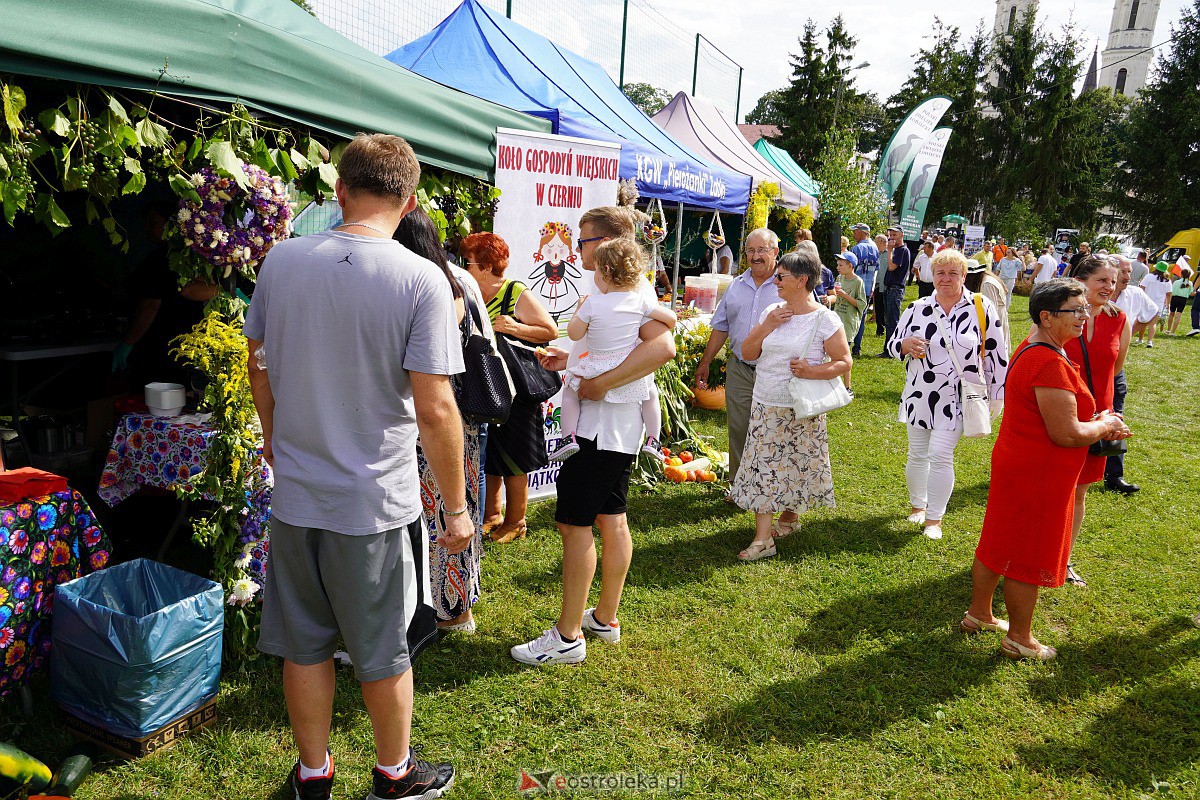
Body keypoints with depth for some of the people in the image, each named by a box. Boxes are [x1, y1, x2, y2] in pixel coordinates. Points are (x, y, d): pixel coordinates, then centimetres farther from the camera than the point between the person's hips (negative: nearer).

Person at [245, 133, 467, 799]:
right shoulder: (421, 280, -16)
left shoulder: (282, 260, -3)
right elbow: (435, 409, -18)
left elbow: (258, 364, 10)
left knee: (304, 645, 19)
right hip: (378, 501, -4)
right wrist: (456, 506, -6)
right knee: (384, 654, 15)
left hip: (294, 494, 4)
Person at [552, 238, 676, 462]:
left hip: (596, 371, -2)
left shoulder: (591, 303, -13)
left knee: (569, 390, 22)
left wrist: (579, 308, 11)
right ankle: (653, 440, 20)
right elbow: (671, 318, 1)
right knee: (650, 393, 28)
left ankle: (569, 437, 9)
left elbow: (574, 334, -4)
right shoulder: (641, 300, -6)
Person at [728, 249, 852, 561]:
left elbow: (845, 361, -6)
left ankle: (790, 515, 35)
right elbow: (747, 352, 7)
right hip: (765, 406, 4)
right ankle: (763, 538, 1)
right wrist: (766, 327, -7)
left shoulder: (824, 319, -8)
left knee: (797, 465, 8)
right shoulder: (771, 312, 7)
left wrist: (813, 370, -21)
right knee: (763, 466, -1)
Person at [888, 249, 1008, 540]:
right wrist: (906, 344, -17)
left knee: (941, 455, -7)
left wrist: (997, 393, 1)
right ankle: (917, 505, 35)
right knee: (917, 455, 12)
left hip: (958, 398, -3)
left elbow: (995, 353, 0)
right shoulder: (918, 308, 2)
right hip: (919, 394, 3)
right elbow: (893, 345, 7)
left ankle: (935, 518, 8)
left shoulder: (982, 308, -5)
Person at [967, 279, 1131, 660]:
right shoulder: (1051, 364, -26)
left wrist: (1095, 422, 8)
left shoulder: (1033, 348, 7)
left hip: (1014, 461, 10)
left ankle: (979, 614, 36)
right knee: (1029, 557, 6)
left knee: (998, 543, 20)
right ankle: (1019, 638, 23)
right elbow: (1066, 434, -26)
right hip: (1038, 474, -10)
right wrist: (1105, 425, -8)